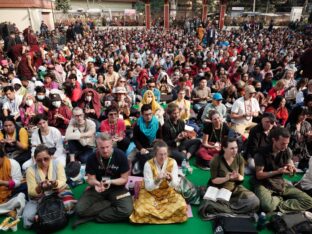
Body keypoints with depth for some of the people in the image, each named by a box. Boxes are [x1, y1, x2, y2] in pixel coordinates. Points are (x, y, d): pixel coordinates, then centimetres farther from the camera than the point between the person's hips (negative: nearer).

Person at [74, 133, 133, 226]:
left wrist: (111, 182, -27)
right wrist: (96, 183, -27)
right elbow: (91, 179, -3)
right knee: (80, 210, -23)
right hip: (97, 188, 2)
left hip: (116, 188, -1)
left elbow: (124, 179, -7)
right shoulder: (92, 158, -11)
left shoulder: (120, 155, -15)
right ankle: (111, 204, -8)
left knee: (126, 210, -29)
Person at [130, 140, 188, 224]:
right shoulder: (148, 164, -16)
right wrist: (157, 180, -36)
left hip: (168, 193, 2)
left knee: (181, 207, -25)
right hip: (150, 194, -1)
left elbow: (175, 185, -10)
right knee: (141, 211, -27)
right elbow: (148, 187, -17)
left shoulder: (172, 162, -11)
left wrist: (170, 179, -33)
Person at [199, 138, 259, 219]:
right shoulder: (216, 160, -17)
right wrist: (226, 178, -29)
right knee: (208, 205, -29)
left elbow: (242, 177, 2)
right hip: (219, 189, -3)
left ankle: (223, 210, -11)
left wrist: (238, 177, -23)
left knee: (254, 201, -21)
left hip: (235, 188, 4)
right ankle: (234, 211, -10)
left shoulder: (239, 158, -8)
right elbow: (214, 180, -11)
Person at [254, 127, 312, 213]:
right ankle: (280, 199, -3)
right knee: (267, 206, -36)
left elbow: (289, 171, 9)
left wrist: (291, 170, -16)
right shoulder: (261, 153, -18)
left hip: (281, 183, 5)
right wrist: (278, 171, -24)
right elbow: (259, 175, -14)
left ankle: (277, 207, -10)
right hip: (264, 184, -5)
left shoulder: (288, 151, -1)